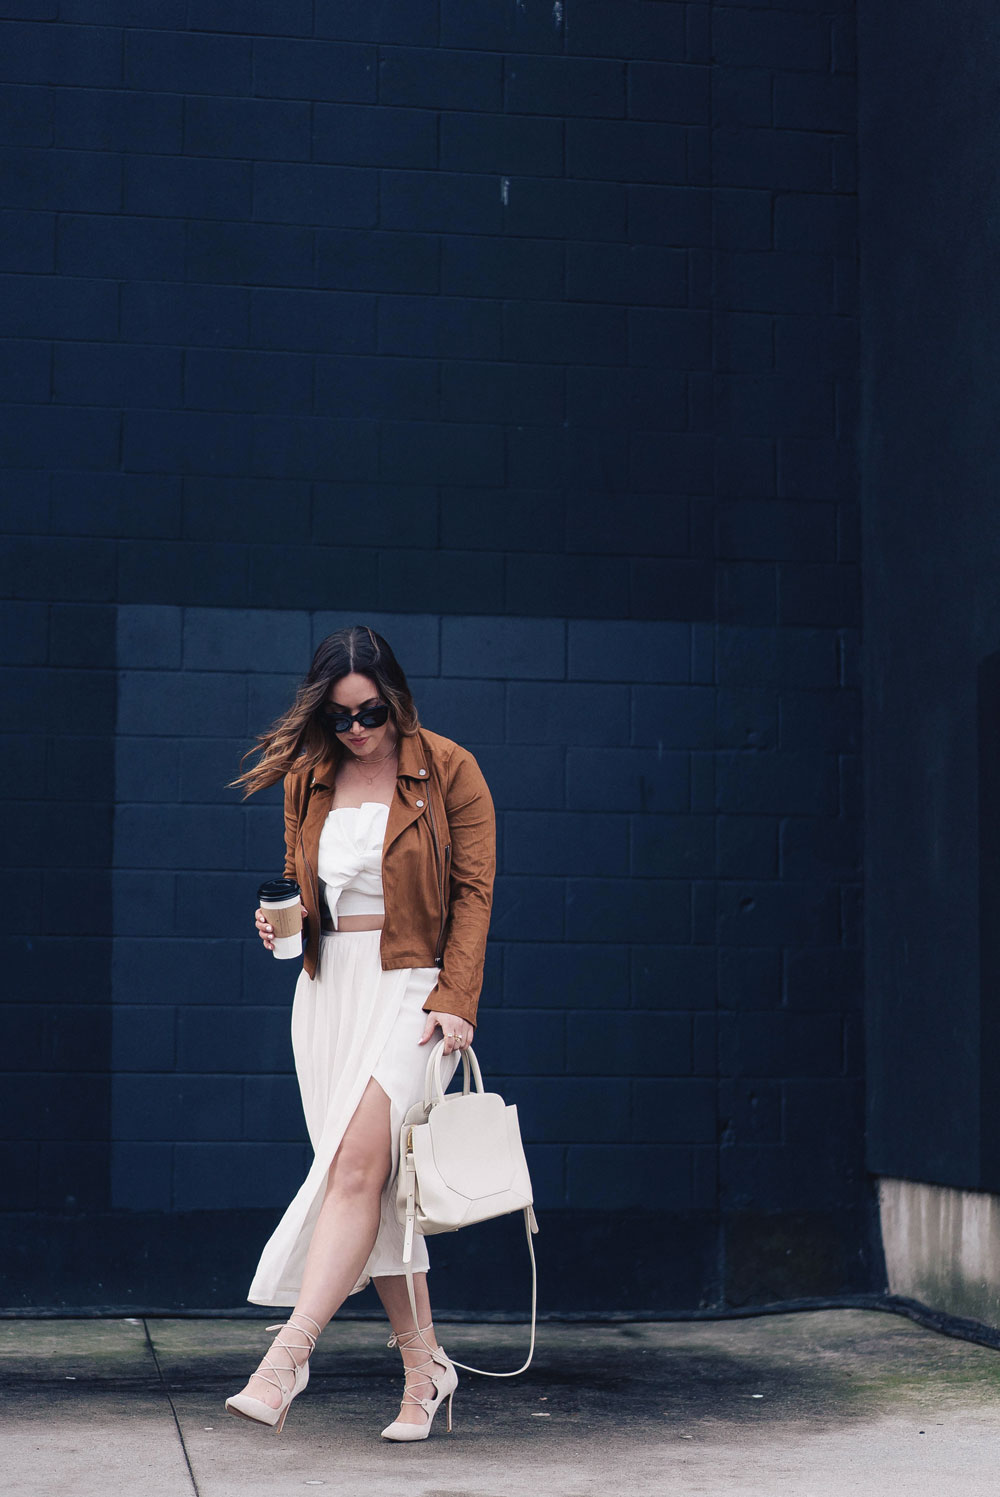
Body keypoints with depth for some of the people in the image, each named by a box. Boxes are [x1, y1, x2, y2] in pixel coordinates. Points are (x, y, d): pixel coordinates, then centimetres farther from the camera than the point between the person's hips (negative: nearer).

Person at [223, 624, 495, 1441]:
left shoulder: (449, 771, -1)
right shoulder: (308, 779, 12)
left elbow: (473, 891, -2)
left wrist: (456, 999, -11)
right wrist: (278, 919, 1)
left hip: (412, 987, -5)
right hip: (329, 987, 5)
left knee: (357, 1167, -19)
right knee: (373, 1184, 3)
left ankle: (288, 1354, -22)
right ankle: (424, 1363, 12)